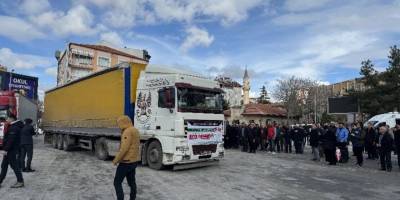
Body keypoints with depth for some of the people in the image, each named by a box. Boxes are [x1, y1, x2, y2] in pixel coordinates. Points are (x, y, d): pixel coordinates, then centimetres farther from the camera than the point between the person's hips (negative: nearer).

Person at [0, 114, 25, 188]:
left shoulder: (13, 128, -18)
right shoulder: (12, 127, 15)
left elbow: (11, 140, -25)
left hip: (11, 150, -10)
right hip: (10, 150, 11)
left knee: (14, 165, -4)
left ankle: (20, 182, 2)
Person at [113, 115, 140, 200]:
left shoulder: (128, 131, -18)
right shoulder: (135, 130, 12)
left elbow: (124, 148, -24)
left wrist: (116, 160, -14)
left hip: (126, 161, -9)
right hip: (134, 161, 10)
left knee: (117, 182, 0)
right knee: (132, 182, 16)